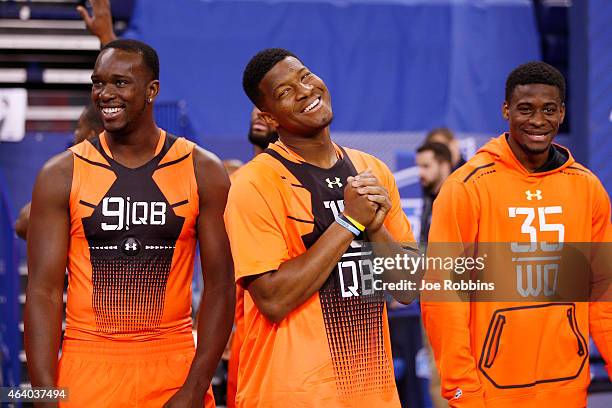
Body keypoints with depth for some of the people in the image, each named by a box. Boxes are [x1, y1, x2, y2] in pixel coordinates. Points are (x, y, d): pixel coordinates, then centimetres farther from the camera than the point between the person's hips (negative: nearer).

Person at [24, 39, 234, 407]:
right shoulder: (61, 175, 0)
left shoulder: (202, 171, 1)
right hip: (86, 373, 0)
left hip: (173, 371, 0)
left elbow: (219, 286, -1)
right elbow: (44, 291, -4)